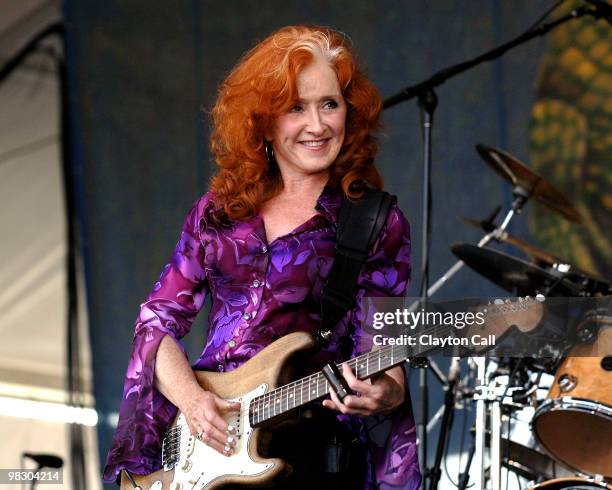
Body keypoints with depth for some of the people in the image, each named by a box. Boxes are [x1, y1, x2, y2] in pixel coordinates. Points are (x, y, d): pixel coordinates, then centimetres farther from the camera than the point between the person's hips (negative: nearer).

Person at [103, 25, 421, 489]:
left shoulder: (377, 224, 4)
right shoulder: (220, 210, 13)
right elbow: (159, 318, 13)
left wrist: (386, 393, -23)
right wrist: (190, 397, -5)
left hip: (306, 452, -3)